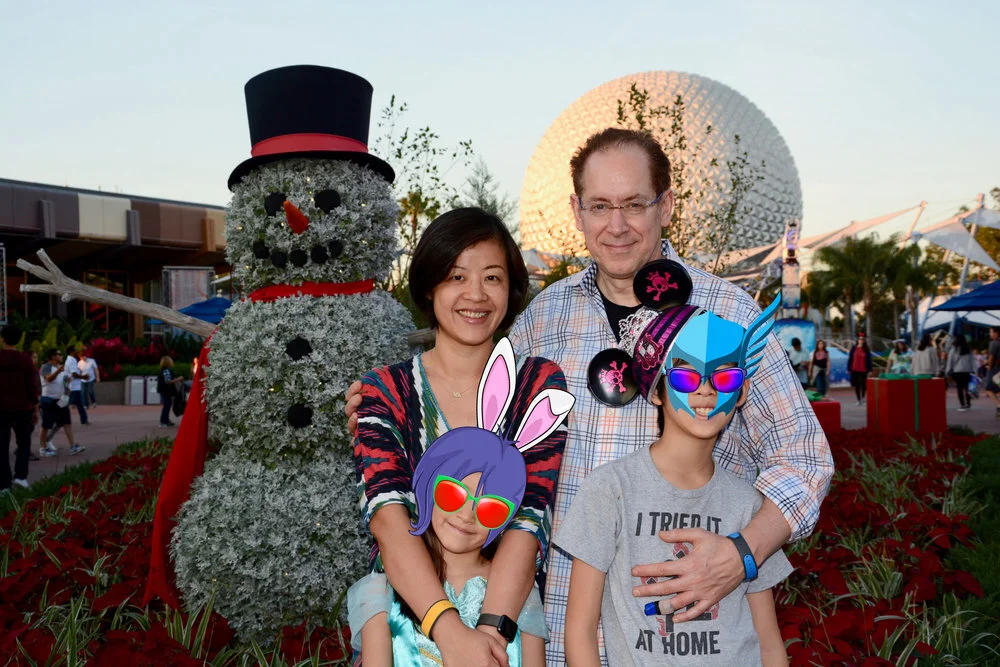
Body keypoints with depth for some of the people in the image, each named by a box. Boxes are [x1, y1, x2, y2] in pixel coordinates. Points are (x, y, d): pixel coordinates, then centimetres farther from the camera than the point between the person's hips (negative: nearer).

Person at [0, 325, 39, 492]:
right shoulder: (25, 359, -6)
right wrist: (36, 409, 3)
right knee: (24, 443, 14)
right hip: (22, 409, 0)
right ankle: (20, 475, -2)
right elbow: (32, 386, -5)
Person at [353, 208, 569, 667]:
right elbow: (387, 514, -17)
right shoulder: (383, 390, -3)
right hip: (403, 611, 0)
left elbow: (530, 518, -13)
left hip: (511, 611, 0)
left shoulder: (540, 384, -3)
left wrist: (489, 627, -27)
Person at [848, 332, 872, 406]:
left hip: (863, 370, 0)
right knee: (857, 385, 3)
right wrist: (849, 369, 0)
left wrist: (869, 370, -1)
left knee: (863, 385, 1)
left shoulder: (866, 349, 2)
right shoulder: (853, 348, 1)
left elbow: (869, 360, 4)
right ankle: (859, 400, 13)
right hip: (855, 370, 0)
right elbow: (850, 358, 3)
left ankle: (863, 397, 24)